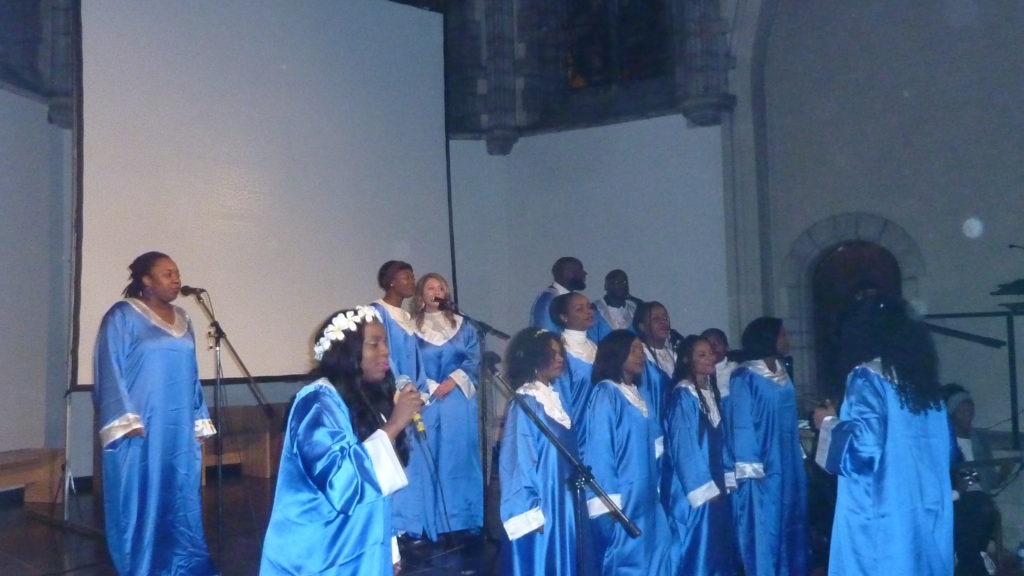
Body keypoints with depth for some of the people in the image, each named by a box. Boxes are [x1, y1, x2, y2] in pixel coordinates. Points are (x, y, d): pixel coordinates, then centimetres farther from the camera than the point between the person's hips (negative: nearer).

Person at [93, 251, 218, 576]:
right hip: (140, 431, -6)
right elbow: (110, 370, -9)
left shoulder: (182, 320, 13)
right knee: (141, 499, 1)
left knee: (182, 499, 10)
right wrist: (125, 421, -16)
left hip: (179, 430, 6)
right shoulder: (122, 316, -5)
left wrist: (199, 423, 13)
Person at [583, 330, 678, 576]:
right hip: (622, 499, -8)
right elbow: (599, 448, -14)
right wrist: (609, 500, -18)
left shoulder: (637, 395, 15)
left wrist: (655, 487, 12)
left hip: (646, 496, 8)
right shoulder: (605, 393, -9)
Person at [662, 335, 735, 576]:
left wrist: (727, 480, 8)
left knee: (716, 550, 13)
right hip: (693, 490, -8)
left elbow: (719, 441, 14)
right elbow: (684, 447, -16)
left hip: (715, 484, 8)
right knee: (697, 550, -1)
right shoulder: (683, 395, -14)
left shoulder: (712, 392, 11)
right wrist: (703, 489, -16)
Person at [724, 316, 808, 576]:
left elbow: (789, 419, 16)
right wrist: (750, 467, -17)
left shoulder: (781, 373, 10)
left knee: (790, 525, 14)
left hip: (788, 464, 8)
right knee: (765, 528, 0)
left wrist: (799, 453, 14)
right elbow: (742, 423, -14)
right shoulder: (744, 377, -12)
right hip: (763, 467, -7)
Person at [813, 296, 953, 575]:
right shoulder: (922, 379, 10)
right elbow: (946, 450, 15)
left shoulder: (867, 377, -10)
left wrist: (829, 424, -2)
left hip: (881, 514, -7)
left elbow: (863, 444, -19)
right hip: (927, 514, 7)